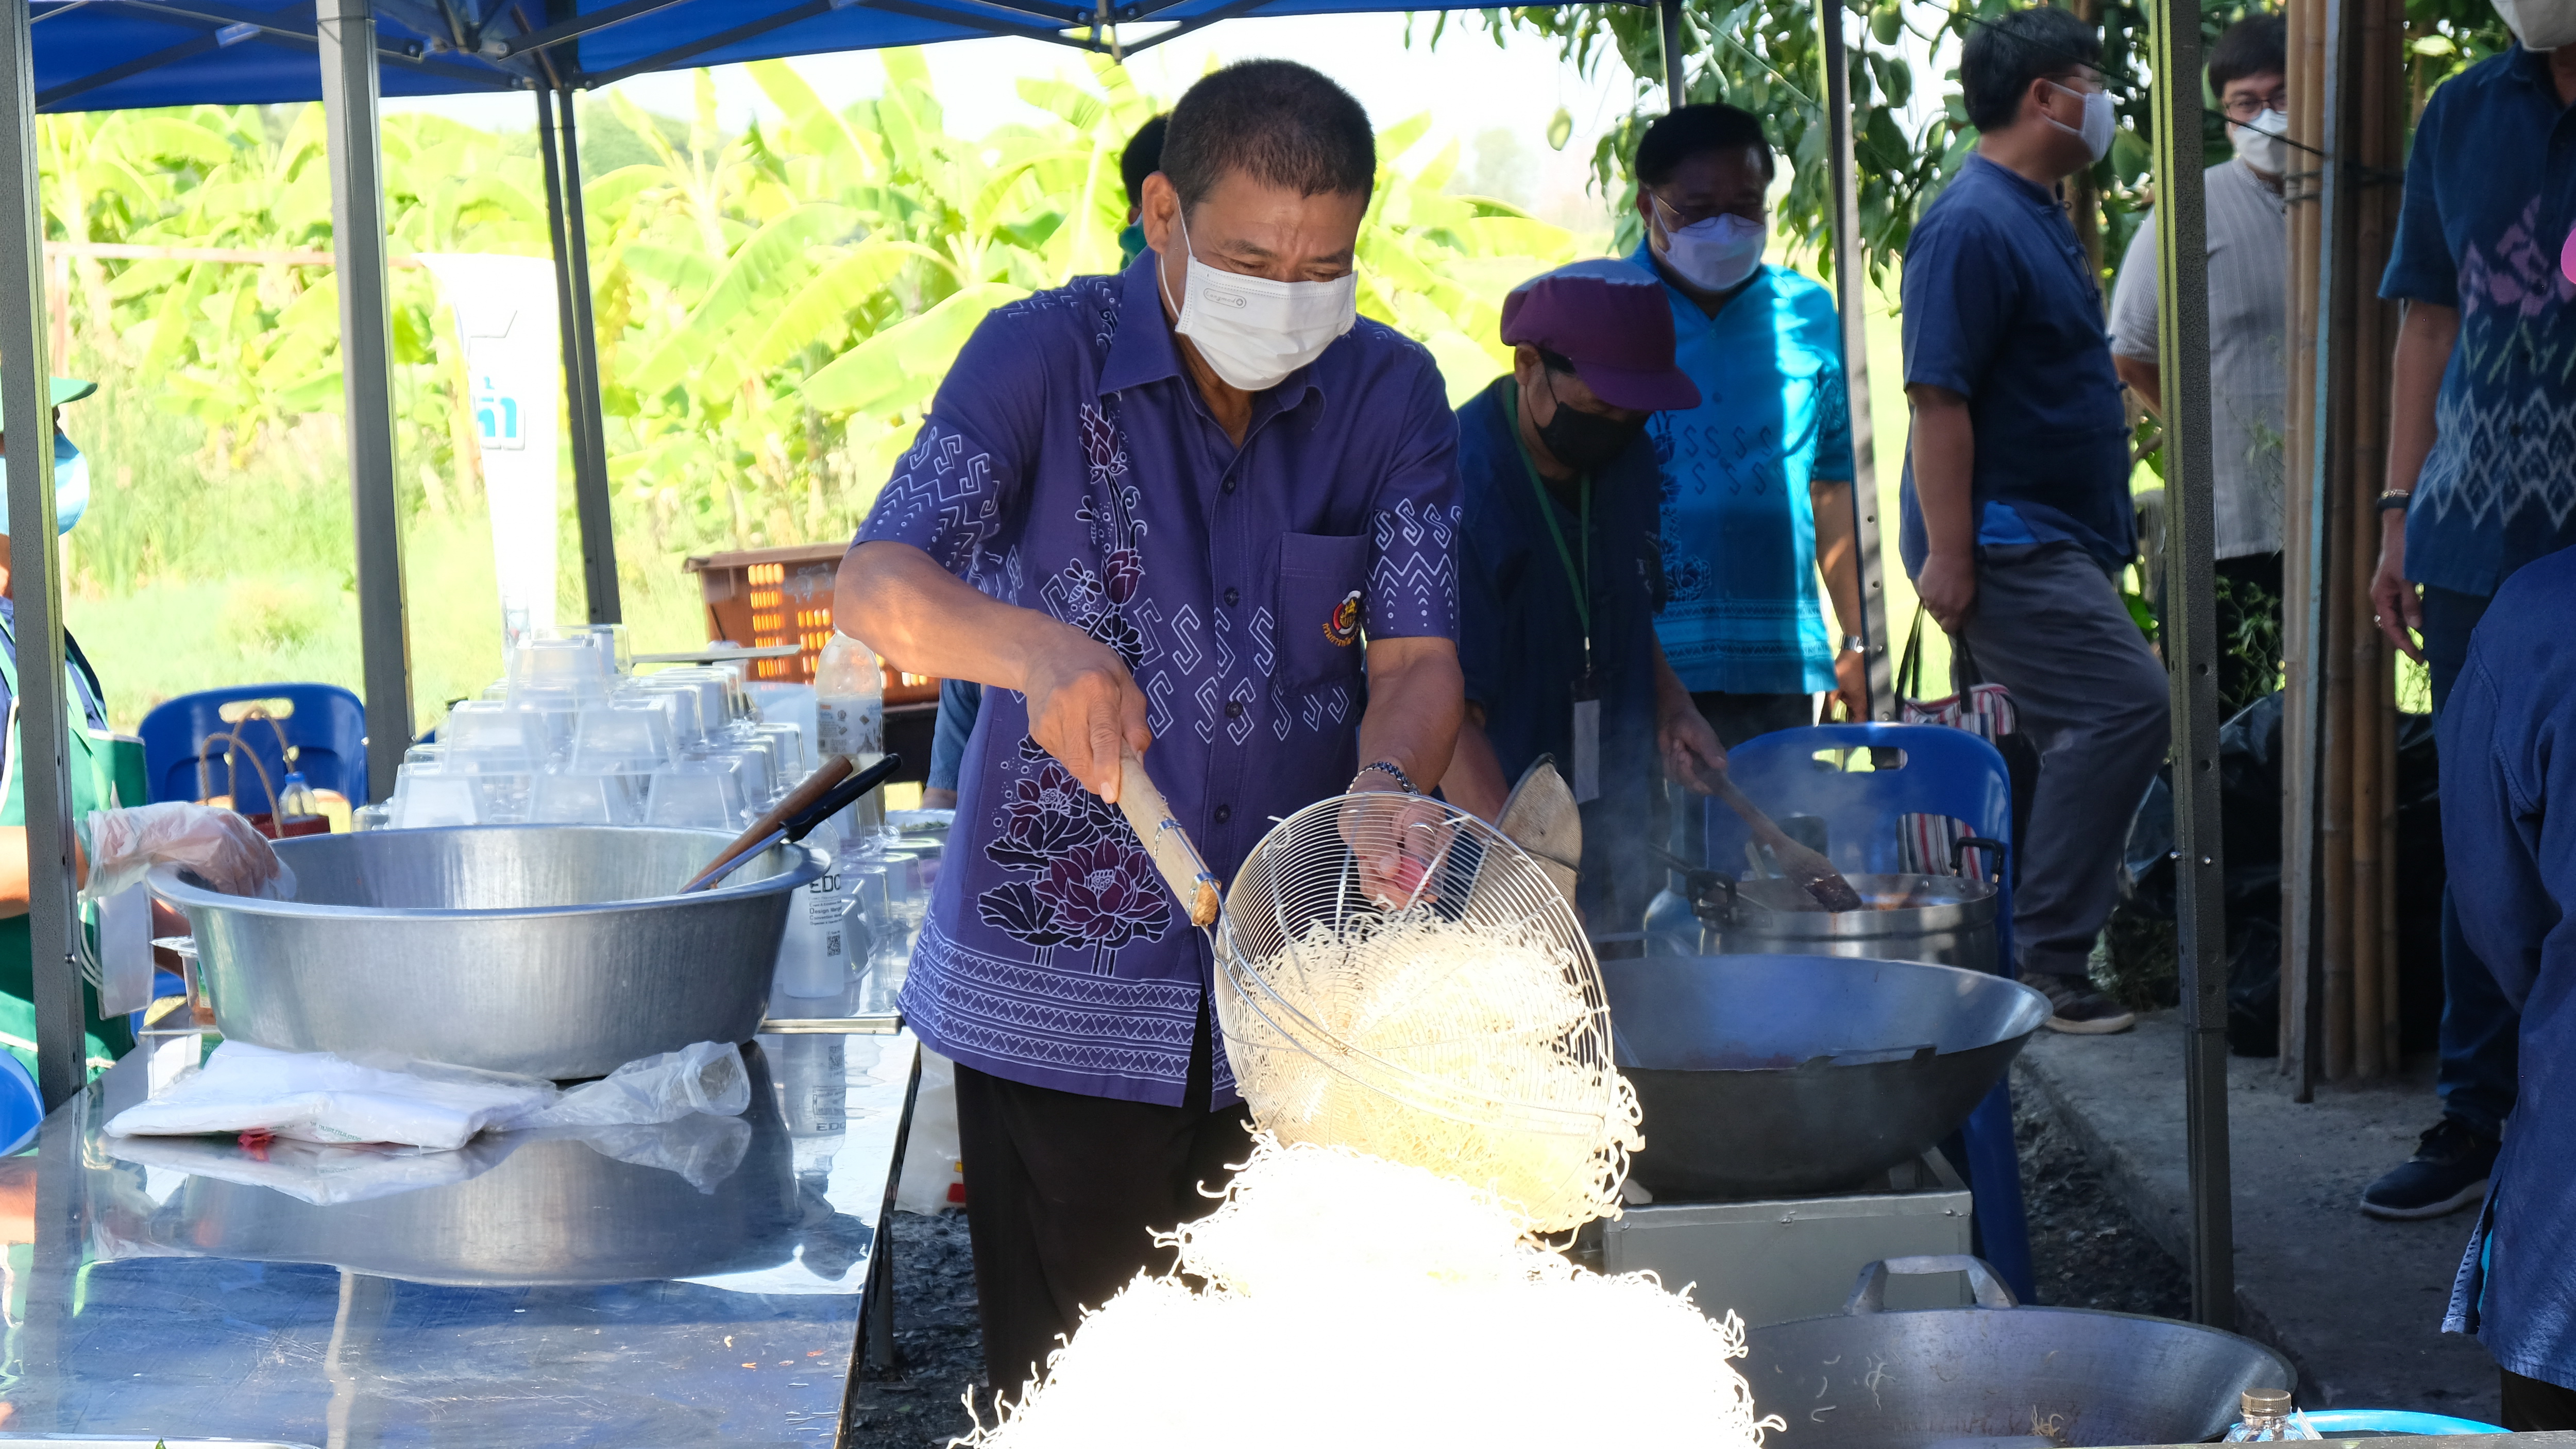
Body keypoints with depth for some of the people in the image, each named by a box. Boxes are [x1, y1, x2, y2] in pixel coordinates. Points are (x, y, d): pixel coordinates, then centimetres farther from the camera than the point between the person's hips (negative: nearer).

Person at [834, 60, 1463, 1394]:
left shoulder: (1390, 394, 1)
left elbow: (1417, 653, -3)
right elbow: (876, 585, -17)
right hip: (1059, 988, -2)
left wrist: (1389, 786, -26)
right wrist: (1033, 647, -39)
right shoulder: (1041, 357, -7)